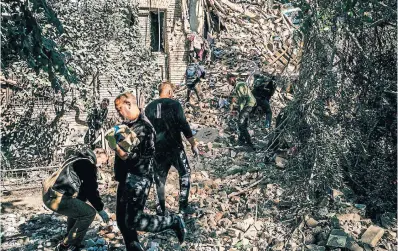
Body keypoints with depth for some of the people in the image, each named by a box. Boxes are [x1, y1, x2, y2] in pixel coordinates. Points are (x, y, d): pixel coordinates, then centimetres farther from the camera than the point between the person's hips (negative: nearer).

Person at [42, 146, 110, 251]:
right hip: (56, 197, -10)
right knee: (89, 212, -6)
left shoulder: (77, 158, 23)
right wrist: (100, 209, 1)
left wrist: (82, 201, 30)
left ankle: (69, 241, 36)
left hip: (49, 193, 10)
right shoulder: (87, 163, -8)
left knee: (77, 207, 31)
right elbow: (91, 189, -8)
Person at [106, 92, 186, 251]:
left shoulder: (144, 127, -17)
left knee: (133, 221, -9)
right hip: (126, 178, 9)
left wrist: (115, 146, -23)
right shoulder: (129, 124, 10)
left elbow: (132, 157, -19)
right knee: (122, 220, 13)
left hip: (138, 180, -9)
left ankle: (174, 222, 8)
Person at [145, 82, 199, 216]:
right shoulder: (174, 104, -7)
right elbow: (184, 125, -12)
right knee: (185, 173, 13)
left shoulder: (149, 107, 7)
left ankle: (161, 209, 15)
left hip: (157, 148, 4)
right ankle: (183, 206, 9)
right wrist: (193, 144, -5)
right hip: (174, 147, -4)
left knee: (160, 178, 13)